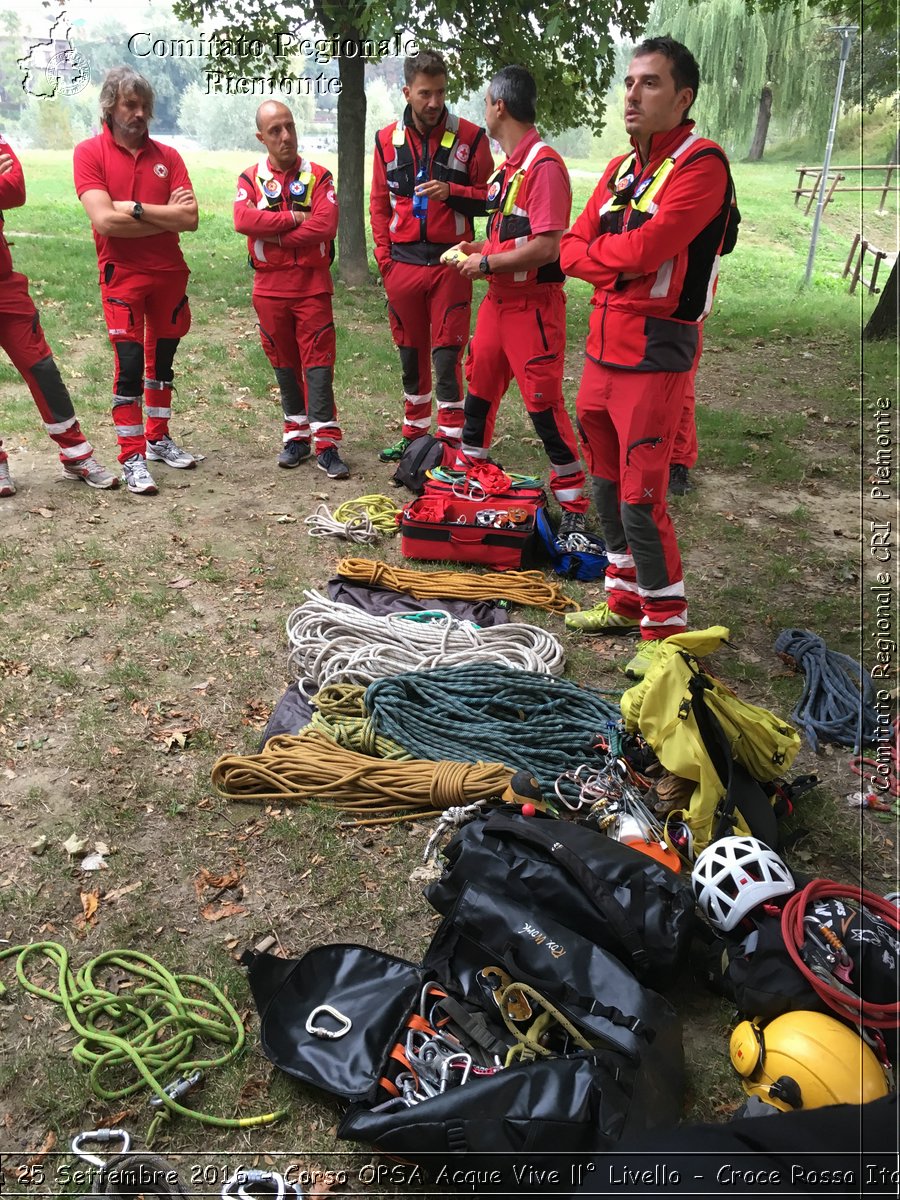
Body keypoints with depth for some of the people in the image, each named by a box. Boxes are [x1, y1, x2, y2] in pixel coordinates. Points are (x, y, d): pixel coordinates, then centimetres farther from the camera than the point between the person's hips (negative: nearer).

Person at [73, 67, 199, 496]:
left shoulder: (167, 156, 7)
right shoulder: (90, 152, -2)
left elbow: (190, 219, -5)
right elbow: (105, 220, -16)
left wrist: (136, 209, -13)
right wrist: (166, 215, -10)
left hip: (169, 273, 4)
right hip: (122, 274, -4)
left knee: (162, 361, 12)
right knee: (130, 365, -8)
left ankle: (158, 439, 26)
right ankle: (132, 459, -2)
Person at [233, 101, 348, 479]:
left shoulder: (318, 176, 3)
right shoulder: (250, 178, 7)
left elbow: (325, 226, -14)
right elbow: (243, 220, -13)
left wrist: (275, 237, -11)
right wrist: (294, 219, -14)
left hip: (313, 286, -2)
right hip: (269, 288, 2)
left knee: (318, 363, -6)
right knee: (284, 364, 9)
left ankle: (326, 444, -5)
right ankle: (296, 436, 20)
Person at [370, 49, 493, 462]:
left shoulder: (469, 137, -2)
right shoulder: (387, 139, 7)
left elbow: (488, 196, 1)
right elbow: (379, 202, 14)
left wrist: (451, 192, -16)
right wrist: (384, 254, 6)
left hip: (450, 262, -3)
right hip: (402, 264, 3)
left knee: (446, 354, -5)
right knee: (411, 352, 12)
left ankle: (451, 440, 2)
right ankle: (414, 433, 25)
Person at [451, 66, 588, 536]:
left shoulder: (544, 166, -16)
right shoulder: (506, 166, 13)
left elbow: (546, 247, -24)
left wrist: (487, 263, -15)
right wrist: (479, 247, 9)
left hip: (533, 304, -9)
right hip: (498, 299, 9)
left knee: (543, 403, -7)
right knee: (479, 388, 17)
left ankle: (574, 502, 5)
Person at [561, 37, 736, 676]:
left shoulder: (701, 163, -10)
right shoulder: (621, 168, 15)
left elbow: (645, 247, -22)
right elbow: (573, 248, 8)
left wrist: (599, 249, -4)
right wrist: (620, 265, -10)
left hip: (656, 353, -8)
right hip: (603, 346, 8)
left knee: (641, 497, -8)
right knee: (609, 482, 14)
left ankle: (667, 624, 7)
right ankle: (624, 600, 29)